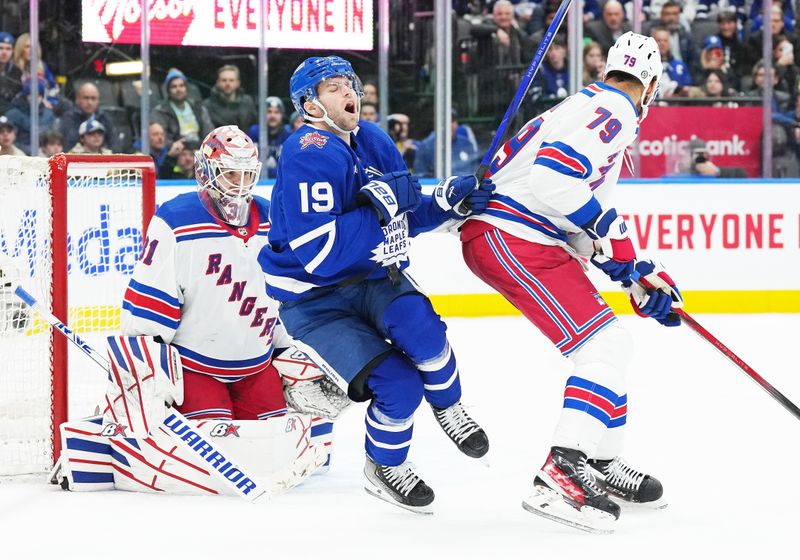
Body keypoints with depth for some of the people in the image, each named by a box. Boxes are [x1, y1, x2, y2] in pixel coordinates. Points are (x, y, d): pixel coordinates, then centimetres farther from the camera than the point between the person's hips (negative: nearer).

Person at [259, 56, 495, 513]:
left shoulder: (374, 141, 0)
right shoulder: (307, 156, -23)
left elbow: (405, 218, 9)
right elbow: (319, 255, -30)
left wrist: (448, 203, -10)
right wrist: (379, 207, -30)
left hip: (372, 277, 5)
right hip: (313, 300, -5)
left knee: (418, 326, -28)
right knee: (398, 383, -19)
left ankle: (449, 410, 0)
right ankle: (384, 467, 10)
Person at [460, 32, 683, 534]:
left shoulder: (596, 107, 23)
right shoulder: (615, 111, -11)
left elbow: (596, 221, 27)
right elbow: (553, 175, -26)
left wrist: (642, 276, 26)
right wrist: (606, 233, -15)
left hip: (533, 240, 11)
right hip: (511, 241, -11)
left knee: (607, 342, 21)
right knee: (607, 345, -16)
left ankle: (602, 463, 30)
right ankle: (561, 474, -24)